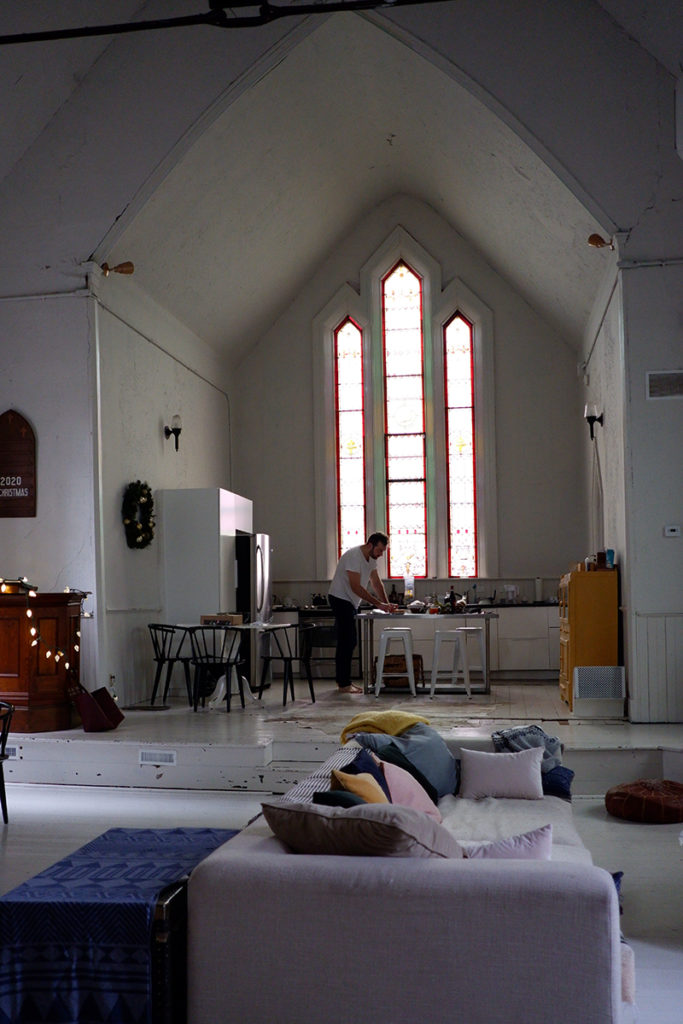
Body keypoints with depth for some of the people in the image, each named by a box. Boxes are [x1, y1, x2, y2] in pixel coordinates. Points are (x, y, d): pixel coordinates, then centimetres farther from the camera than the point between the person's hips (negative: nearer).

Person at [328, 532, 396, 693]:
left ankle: (343, 680, 19)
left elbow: (376, 583, 12)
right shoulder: (354, 556, -24)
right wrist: (378, 604, -27)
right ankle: (344, 684, -7)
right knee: (347, 642, -11)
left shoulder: (371, 558, 7)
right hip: (340, 600, -10)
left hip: (350, 602, 10)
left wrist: (386, 604, -1)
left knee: (347, 642, 13)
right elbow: (356, 587, -27)